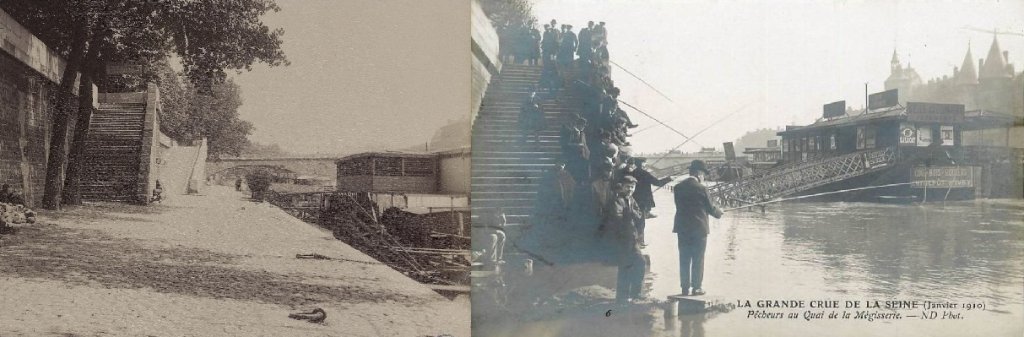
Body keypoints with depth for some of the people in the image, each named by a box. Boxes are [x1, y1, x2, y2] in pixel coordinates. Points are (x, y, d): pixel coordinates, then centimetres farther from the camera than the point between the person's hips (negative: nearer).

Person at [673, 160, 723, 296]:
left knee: (684, 259, 8)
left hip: (682, 228, 4)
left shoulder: (678, 187, 2)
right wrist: (719, 213, 17)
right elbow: (710, 208, -4)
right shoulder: (701, 189, -12)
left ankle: (685, 287, 10)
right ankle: (697, 287, 5)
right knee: (698, 259, 4)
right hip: (699, 228, -4)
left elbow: (679, 205, 9)